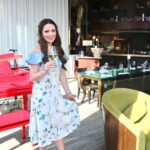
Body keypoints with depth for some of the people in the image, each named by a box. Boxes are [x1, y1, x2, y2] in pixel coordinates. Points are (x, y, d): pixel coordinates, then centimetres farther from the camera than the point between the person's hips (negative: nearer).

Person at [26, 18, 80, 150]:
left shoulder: (58, 49, 4)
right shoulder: (37, 51, -14)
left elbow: (62, 73, 10)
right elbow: (32, 77, -14)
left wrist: (68, 91, 10)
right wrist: (44, 70, -32)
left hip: (56, 91, 6)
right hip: (42, 93, -6)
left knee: (59, 122, 12)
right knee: (44, 124, 8)